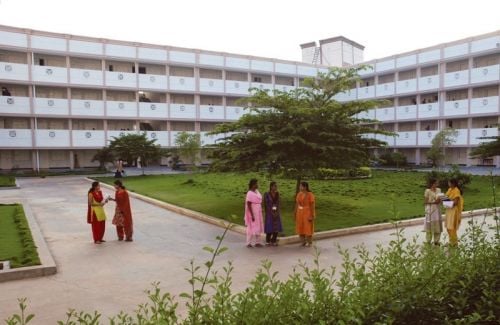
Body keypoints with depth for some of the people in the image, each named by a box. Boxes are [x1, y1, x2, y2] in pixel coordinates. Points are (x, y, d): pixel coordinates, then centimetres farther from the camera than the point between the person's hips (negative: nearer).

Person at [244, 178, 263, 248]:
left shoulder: (257, 191, 6)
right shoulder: (250, 193, -19)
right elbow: (248, 205, -20)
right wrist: (252, 215, -21)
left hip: (258, 213, 8)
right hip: (252, 213, -8)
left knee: (258, 228, 12)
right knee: (251, 228, -1)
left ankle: (257, 242, 22)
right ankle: (248, 243, 10)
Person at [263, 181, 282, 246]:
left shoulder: (277, 194, 6)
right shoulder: (266, 194, -8)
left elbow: (278, 203, 5)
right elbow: (266, 204, -10)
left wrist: (277, 212, -8)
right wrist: (272, 213, -13)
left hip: (276, 213, 5)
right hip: (269, 213, -5)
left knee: (276, 228, 3)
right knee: (270, 228, -3)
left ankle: (274, 241, 14)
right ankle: (268, 241, 10)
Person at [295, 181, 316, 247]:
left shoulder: (310, 195, -14)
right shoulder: (299, 194, 4)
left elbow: (313, 206, -14)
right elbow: (297, 204, 8)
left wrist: (312, 216, -17)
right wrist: (295, 214, 7)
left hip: (307, 213, -6)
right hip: (300, 213, 6)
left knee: (308, 228, 2)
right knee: (300, 227, 8)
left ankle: (309, 243, 15)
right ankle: (303, 242, 20)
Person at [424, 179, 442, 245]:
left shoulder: (438, 190, 8)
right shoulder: (427, 191, -9)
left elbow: (439, 199, 15)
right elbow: (425, 202, -9)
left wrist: (439, 200, -8)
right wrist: (434, 202, -18)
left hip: (437, 209, 6)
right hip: (430, 209, -6)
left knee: (438, 225, 7)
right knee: (430, 226, -1)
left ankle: (436, 241, 19)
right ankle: (428, 241, 9)